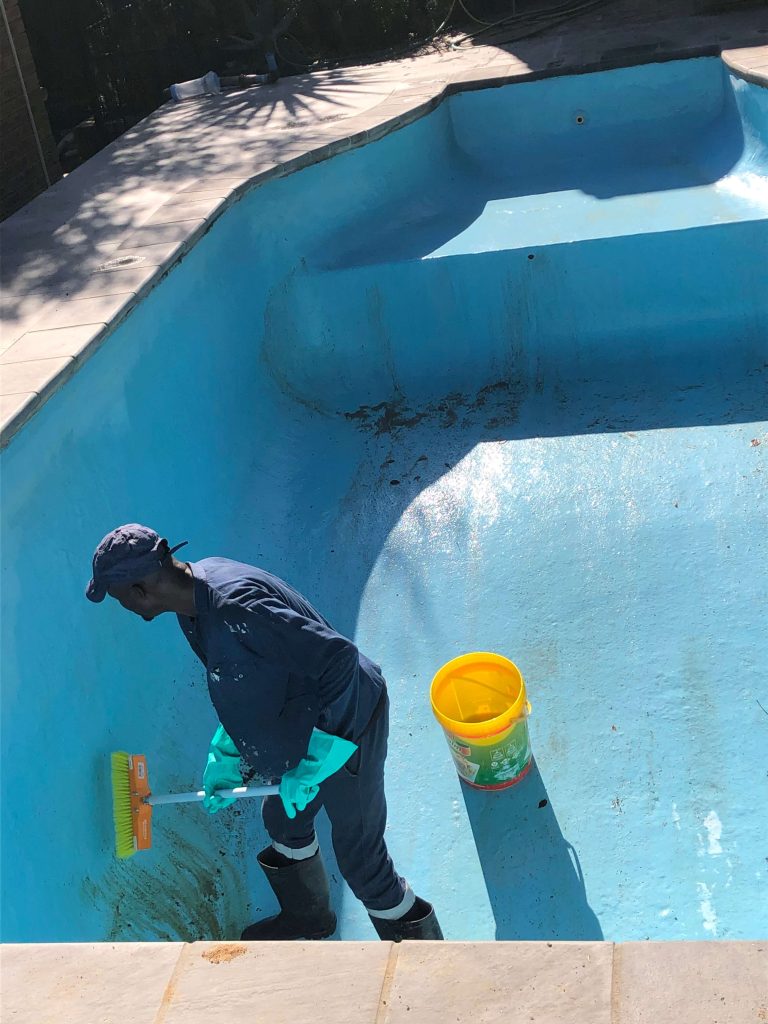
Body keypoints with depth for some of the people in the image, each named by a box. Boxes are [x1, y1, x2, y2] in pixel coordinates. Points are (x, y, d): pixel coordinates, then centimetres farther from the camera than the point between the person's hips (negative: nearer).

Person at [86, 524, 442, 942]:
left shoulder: (235, 608, -36)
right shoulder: (195, 596, -4)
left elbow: (339, 657, -35)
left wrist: (313, 757, -27)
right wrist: (225, 753, 9)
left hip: (343, 729, -10)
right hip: (302, 726, 10)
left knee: (360, 859, 6)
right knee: (283, 818, 29)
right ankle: (306, 916, 57)